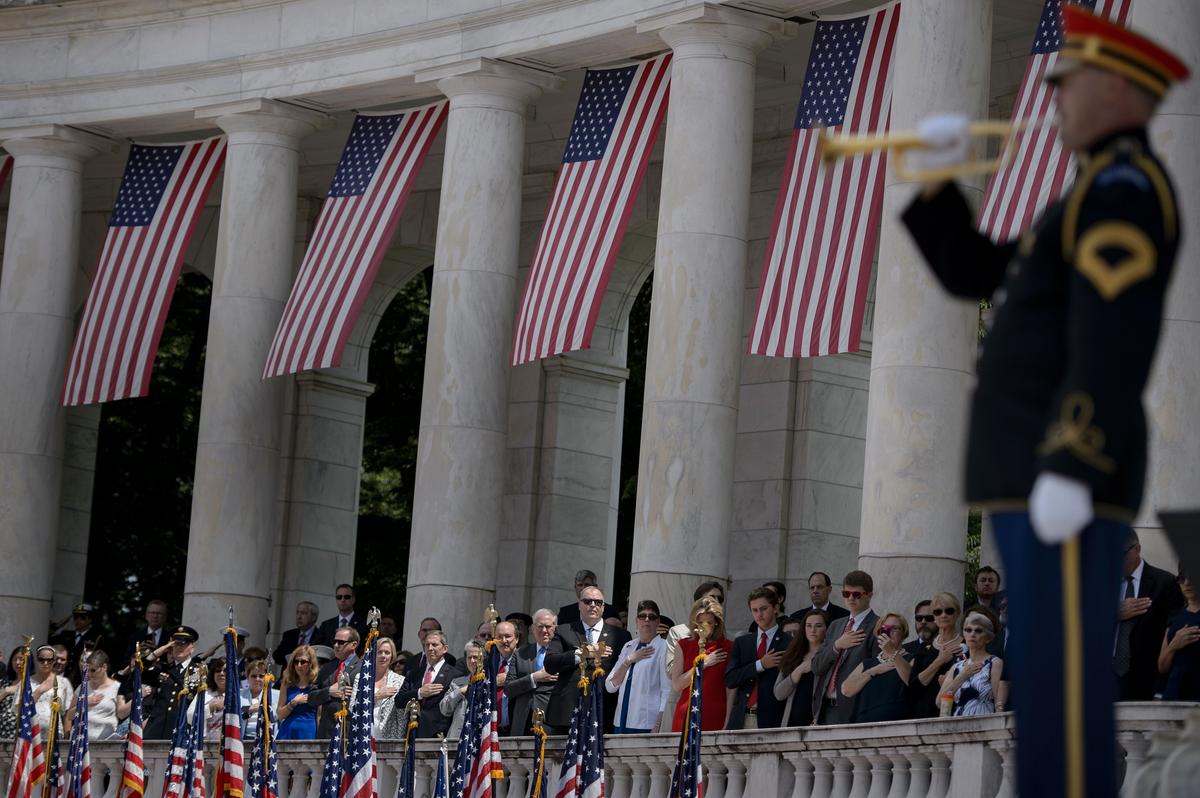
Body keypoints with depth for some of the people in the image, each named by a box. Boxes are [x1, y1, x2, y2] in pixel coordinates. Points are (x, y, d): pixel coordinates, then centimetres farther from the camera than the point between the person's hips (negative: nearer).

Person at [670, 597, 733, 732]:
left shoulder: (728, 647, 5)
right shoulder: (684, 645, 12)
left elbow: (731, 690, 2)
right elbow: (676, 685, 4)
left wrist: (727, 723, -6)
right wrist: (703, 664, -3)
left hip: (716, 718, -2)